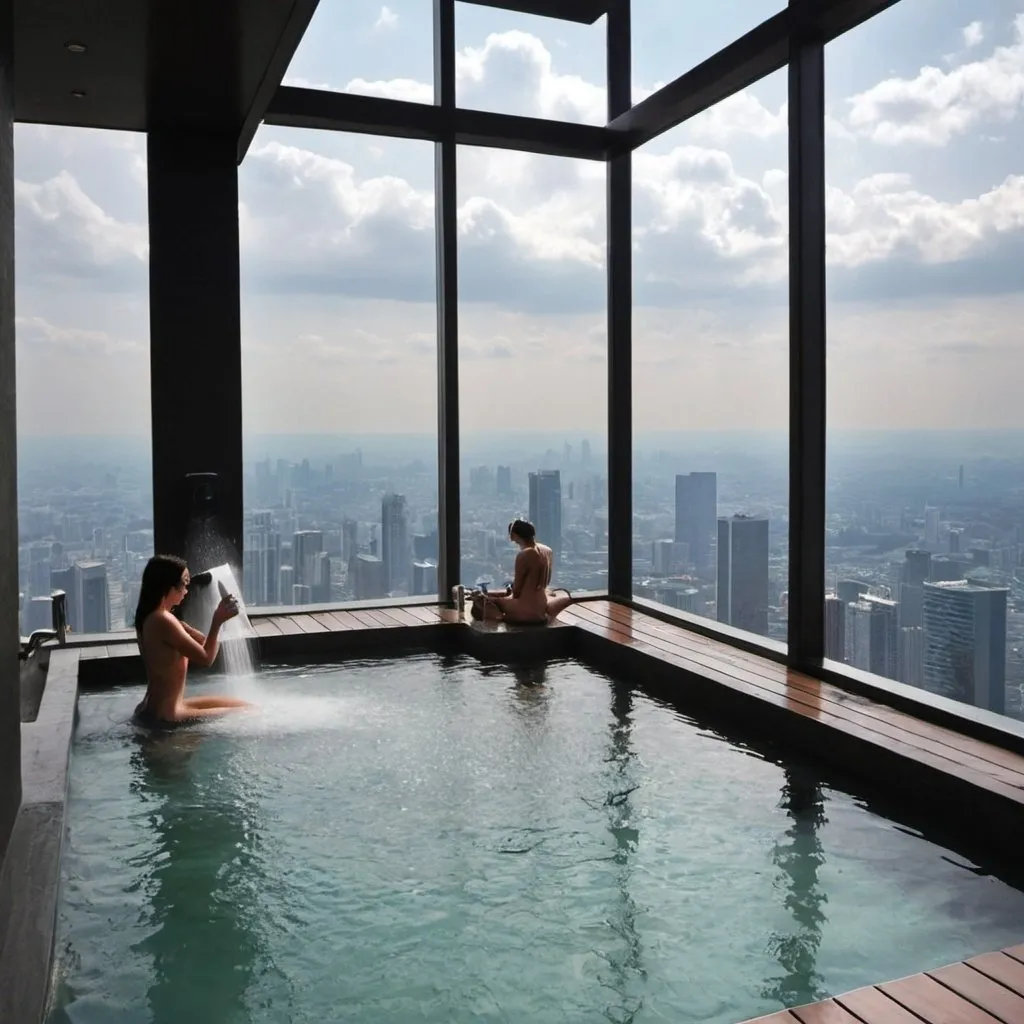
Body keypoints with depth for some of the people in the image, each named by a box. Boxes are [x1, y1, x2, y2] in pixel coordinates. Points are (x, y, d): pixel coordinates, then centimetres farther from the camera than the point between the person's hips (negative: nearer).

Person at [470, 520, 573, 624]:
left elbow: (516, 592, -13)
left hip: (526, 610, -8)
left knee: (479, 599, 3)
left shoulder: (524, 555, -20)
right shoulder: (548, 551, 2)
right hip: (542, 607, 8)